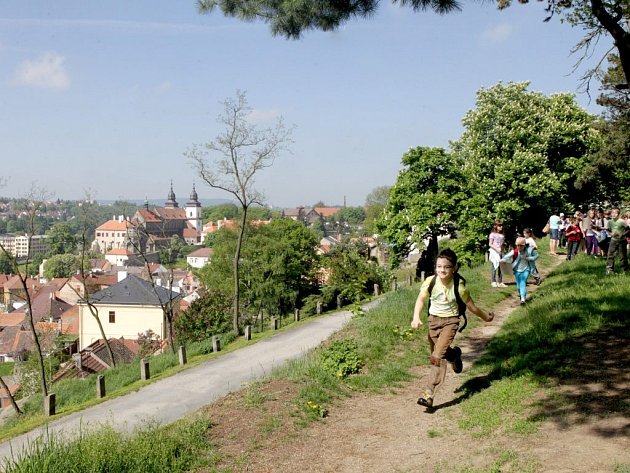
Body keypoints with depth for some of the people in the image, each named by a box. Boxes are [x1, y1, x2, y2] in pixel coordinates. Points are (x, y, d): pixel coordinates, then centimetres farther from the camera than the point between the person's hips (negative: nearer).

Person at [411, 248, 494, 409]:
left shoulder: (458, 285, -18)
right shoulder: (430, 282, -13)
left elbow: (470, 305, -2)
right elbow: (421, 300, 1)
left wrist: (485, 317, 11)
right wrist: (416, 317, -14)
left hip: (450, 320, -4)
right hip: (434, 319, 4)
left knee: (437, 357, -18)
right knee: (441, 354, 16)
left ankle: (429, 394, -11)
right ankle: (454, 354, 53)